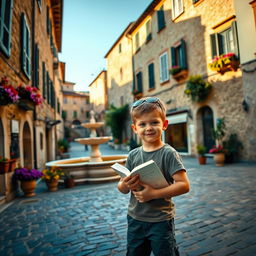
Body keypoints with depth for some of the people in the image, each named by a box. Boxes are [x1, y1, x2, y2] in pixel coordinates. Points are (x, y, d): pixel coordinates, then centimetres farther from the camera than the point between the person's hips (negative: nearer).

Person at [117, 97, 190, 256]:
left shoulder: (168, 153, -15)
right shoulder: (133, 155, -2)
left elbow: (184, 185, -20)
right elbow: (121, 188, 4)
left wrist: (154, 193, -26)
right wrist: (126, 185, -19)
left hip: (161, 221, -4)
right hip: (135, 219, 5)